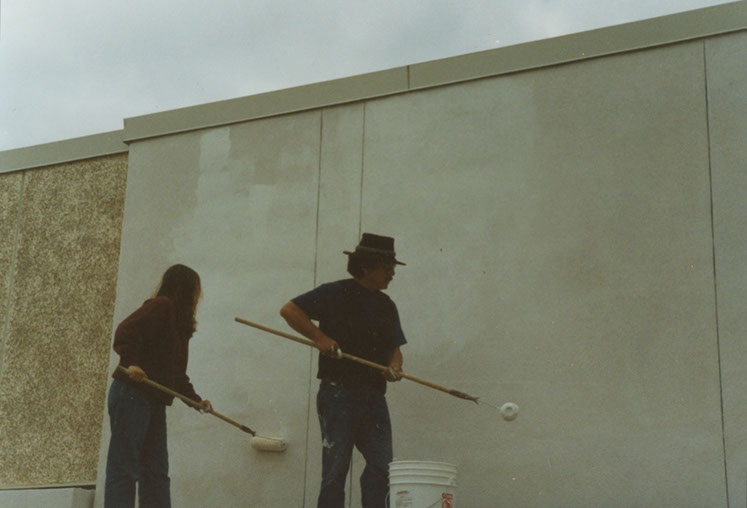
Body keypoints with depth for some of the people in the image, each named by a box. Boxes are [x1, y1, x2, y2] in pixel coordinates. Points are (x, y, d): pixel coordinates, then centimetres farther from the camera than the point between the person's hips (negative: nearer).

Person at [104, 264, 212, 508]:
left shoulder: (178, 323, 20)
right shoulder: (161, 305, -7)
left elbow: (177, 373, 23)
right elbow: (125, 331, -18)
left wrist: (195, 399, 20)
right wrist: (132, 362, -30)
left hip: (154, 401, 10)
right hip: (132, 395, -10)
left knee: (156, 472, 8)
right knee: (124, 468, -8)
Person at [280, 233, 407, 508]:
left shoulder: (386, 305, 16)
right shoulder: (335, 293, -3)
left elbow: (394, 347, 18)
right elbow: (289, 310, -7)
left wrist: (394, 366, -4)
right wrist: (319, 337, -17)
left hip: (374, 396, 6)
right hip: (339, 393, -6)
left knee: (381, 468, 0)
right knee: (336, 468, -2)